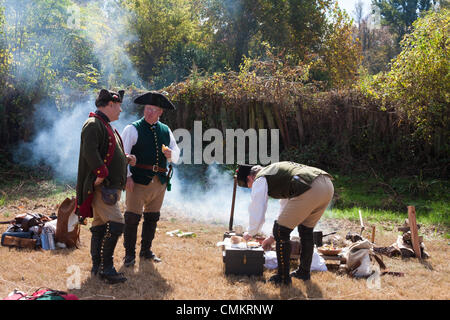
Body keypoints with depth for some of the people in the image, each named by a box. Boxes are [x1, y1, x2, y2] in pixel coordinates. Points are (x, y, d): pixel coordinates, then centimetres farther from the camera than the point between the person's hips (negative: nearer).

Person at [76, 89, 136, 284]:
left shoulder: (106, 126, 21)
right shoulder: (93, 124, -12)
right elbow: (90, 152, -24)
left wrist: (126, 159, 11)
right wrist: (102, 173, -24)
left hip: (111, 186, 11)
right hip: (100, 186, -11)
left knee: (100, 225, 13)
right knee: (115, 224, -16)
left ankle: (97, 267, 20)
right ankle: (106, 268, -11)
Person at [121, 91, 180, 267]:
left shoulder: (165, 130, 14)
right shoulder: (133, 129, -2)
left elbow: (177, 155, 18)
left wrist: (171, 154, -6)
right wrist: (127, 176, -15)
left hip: (160, 181, 5)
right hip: (139, 180, -5)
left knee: (152, 217, 13)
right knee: (132, 217, -7)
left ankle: (146, 251, 26)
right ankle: (129, 254, 4)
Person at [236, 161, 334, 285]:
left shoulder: (260, 180, 10)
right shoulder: (274, 170, 37)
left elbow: (257, 211, 11)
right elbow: (285, 206, 43)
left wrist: (250, 233, 31)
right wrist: (273, 237, 48)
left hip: (310, 190, -9)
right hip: (328, 186, 9)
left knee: (281, 232, 6)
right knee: (306, 230, 27)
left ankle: (283, 277, 13)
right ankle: (304, 272, 38)